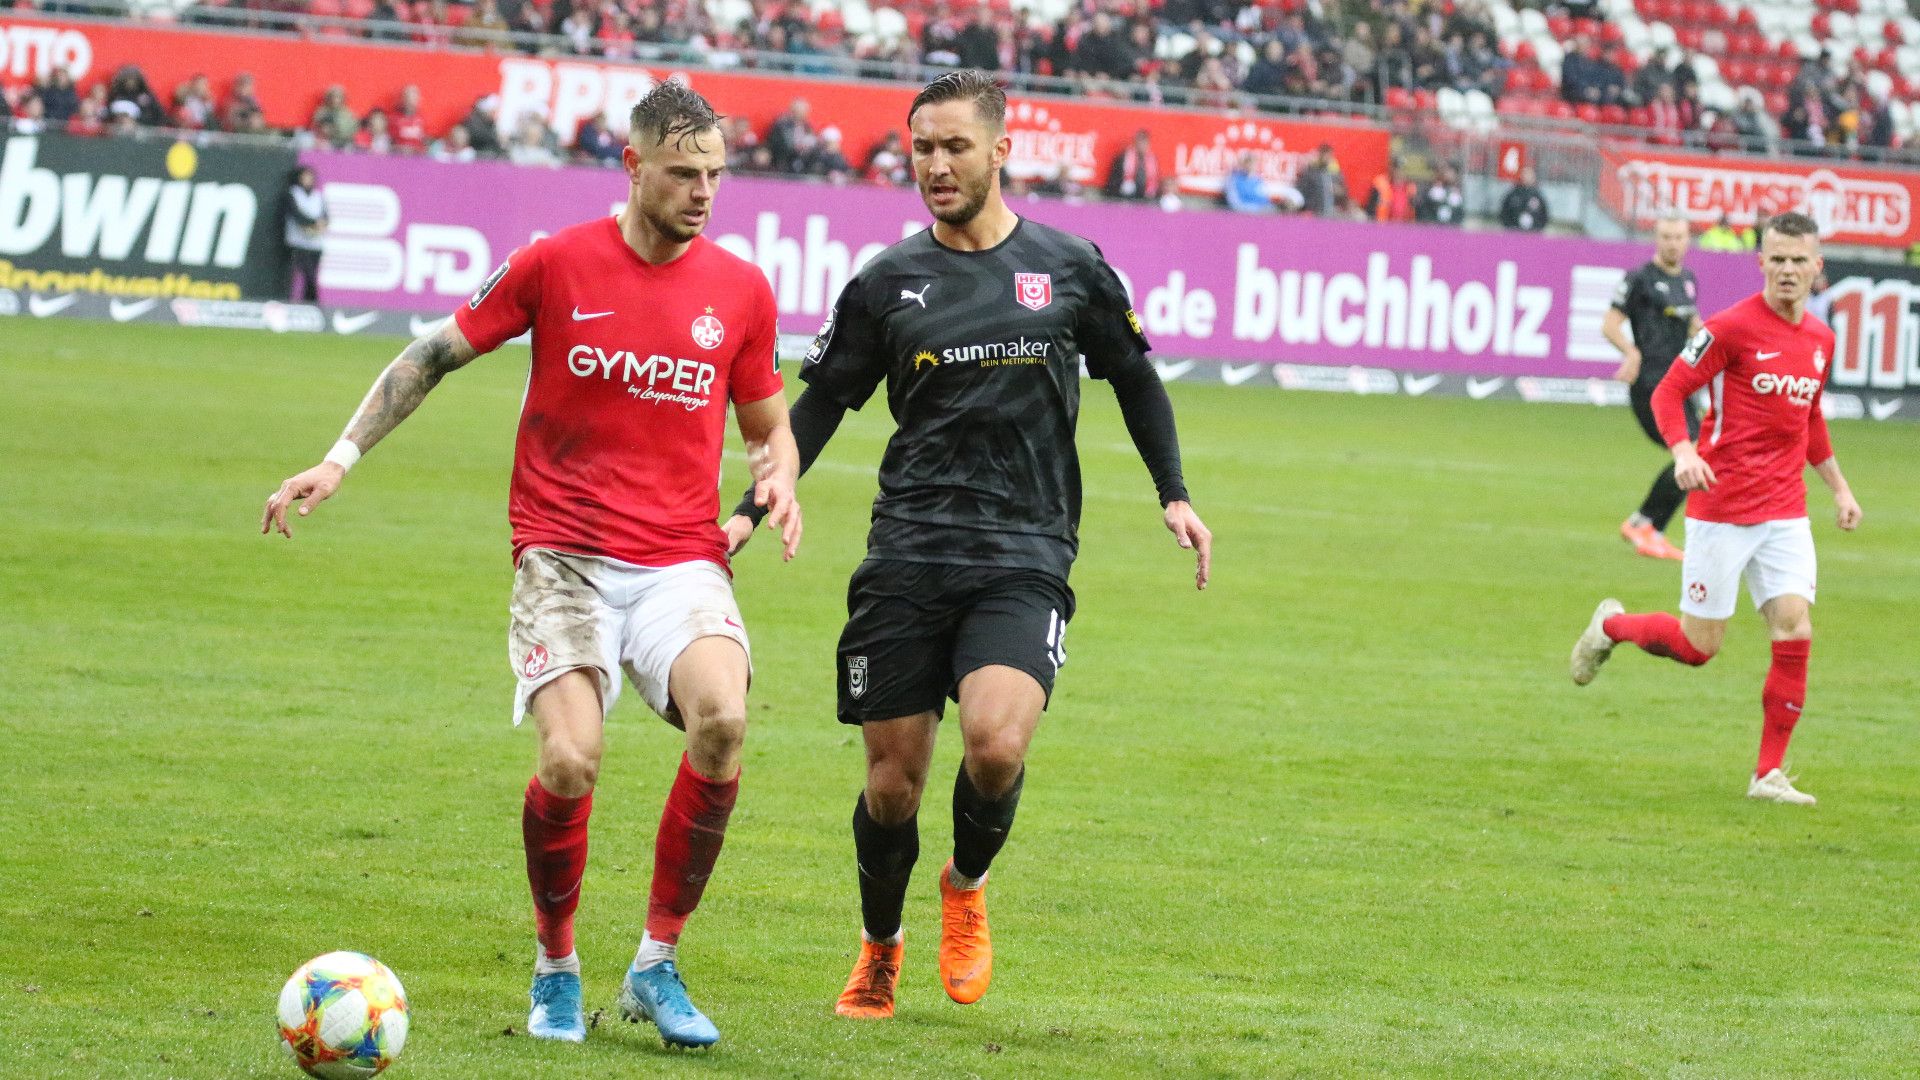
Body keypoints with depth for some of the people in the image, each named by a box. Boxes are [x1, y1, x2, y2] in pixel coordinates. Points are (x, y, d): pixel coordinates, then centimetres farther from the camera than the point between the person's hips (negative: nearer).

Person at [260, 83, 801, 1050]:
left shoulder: (740, 290, 6)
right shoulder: (555, 265, -1)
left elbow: (769, 426, 18)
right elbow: (435, 356, 9)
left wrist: (778, 477, -4)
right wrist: (341, 459, 2)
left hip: (683, 561, 2)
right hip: (564, 558, -2)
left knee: (721, 718, -27)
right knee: (569, 759, -22)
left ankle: (657, 967, -10)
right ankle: (555, 970, 6)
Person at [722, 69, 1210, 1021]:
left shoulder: (1071, 270, 5)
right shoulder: (888, 283, 6)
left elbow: (1134, 378, 19)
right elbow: (820, 405, 14)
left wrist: (1174, 495, 12)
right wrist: (751, 511, 4)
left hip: (1025, 557, -1)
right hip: (907, 560, 1)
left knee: (996, 743, -23)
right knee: (893, 778, 2)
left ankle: (968, 885, 9)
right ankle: (879, 948, 28)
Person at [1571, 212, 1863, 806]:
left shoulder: (1820, 338, 10)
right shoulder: (1732, 327, -11)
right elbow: (1668, 393, -8)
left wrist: (1839, 487, 22)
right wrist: (1683, 451, -26)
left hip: (1786, 512, 5)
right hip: (1723, 507, -5)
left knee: (1795, 632, -8)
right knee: (1698, 645, -1)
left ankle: (1769, 773, 1)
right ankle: (1610, 626, 29)